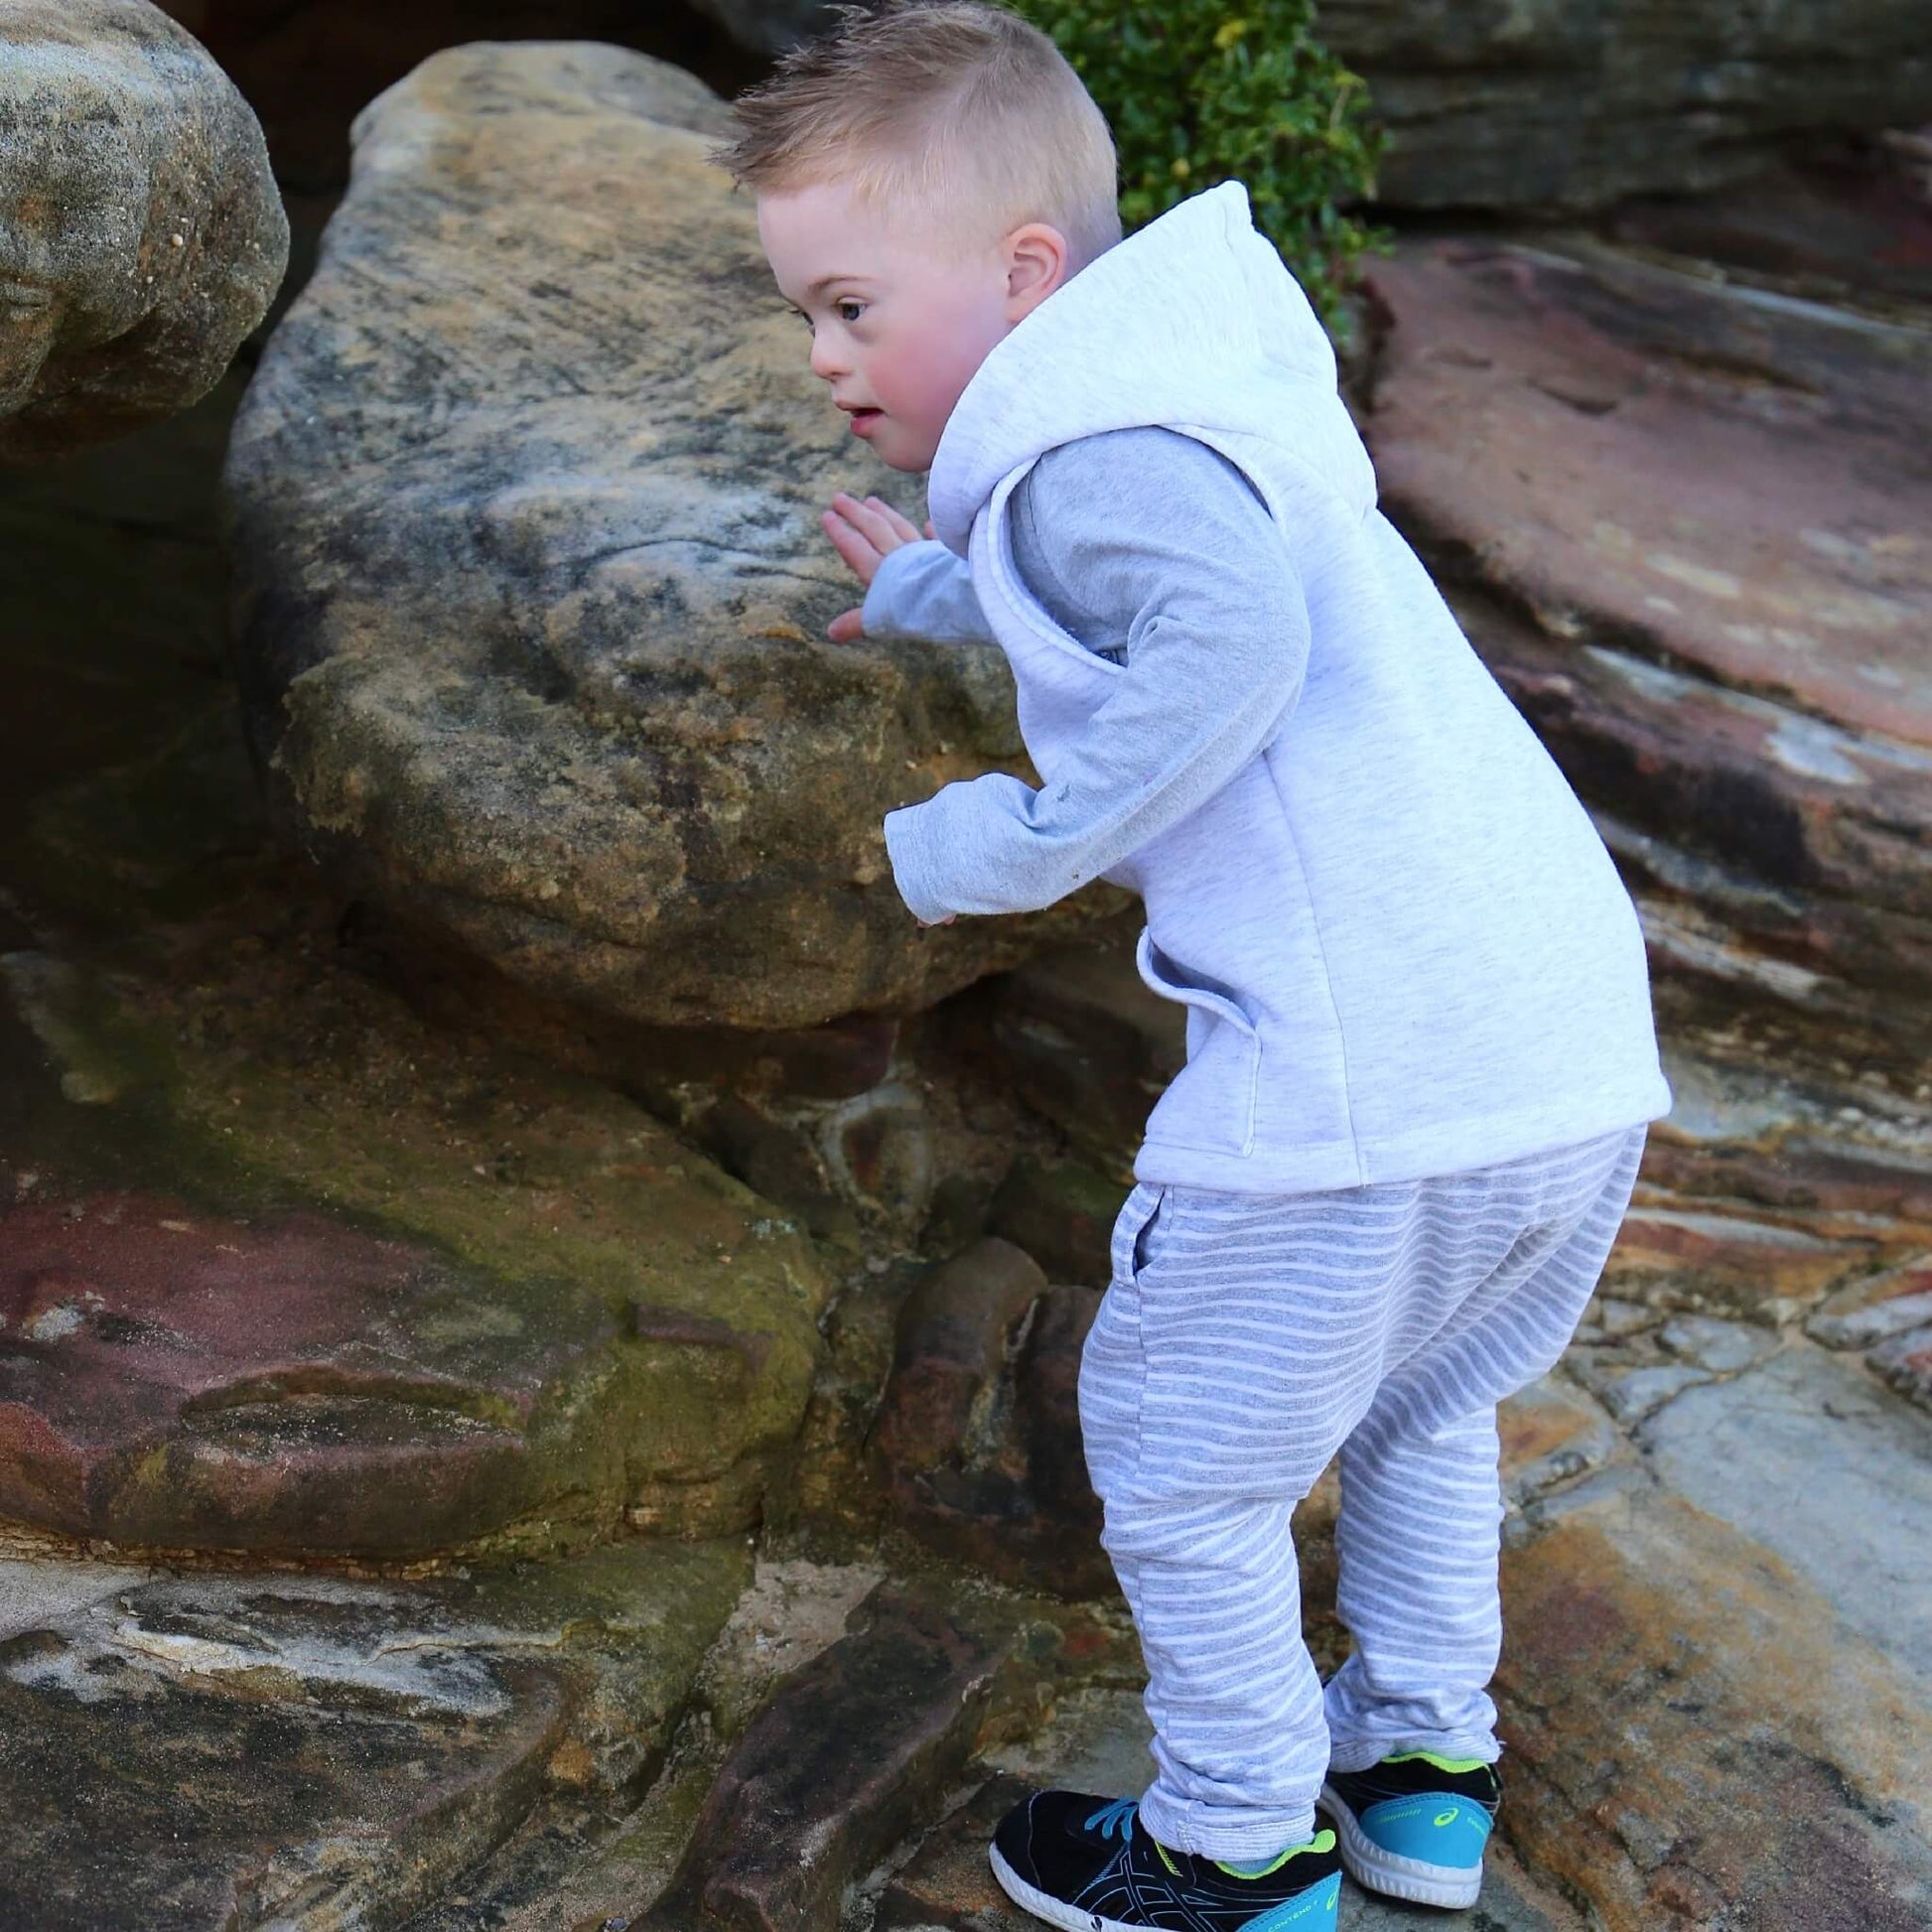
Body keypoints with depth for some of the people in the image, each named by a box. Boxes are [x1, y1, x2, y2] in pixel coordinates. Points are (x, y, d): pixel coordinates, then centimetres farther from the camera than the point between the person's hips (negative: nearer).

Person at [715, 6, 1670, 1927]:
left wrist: (1009, 847, -17)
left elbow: (1230, 638, -29)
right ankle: (1423, 1769, 43)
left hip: (1363, 1070, -10)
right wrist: (935, 585, 60)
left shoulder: (1087, 443, -9)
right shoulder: (1194, 393, 21)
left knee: (1176, 1455, 12)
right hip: (1579, 1042, 10)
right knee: (1415, 1397, 31)